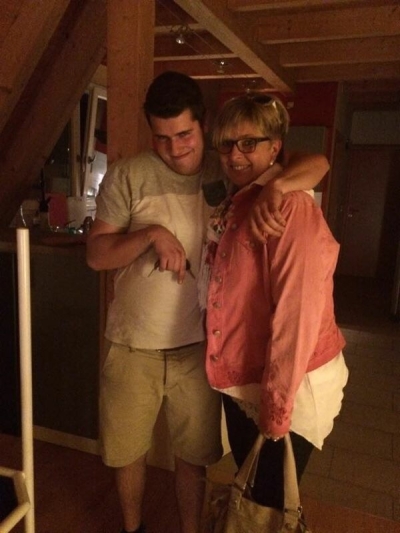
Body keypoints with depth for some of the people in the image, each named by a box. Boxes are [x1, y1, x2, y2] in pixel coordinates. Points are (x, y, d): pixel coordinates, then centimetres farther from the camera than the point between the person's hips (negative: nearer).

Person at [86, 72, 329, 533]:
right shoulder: (127, 175, -7)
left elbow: (316, 164, -6)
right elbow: (95, 254, -7)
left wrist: (275, 188, -27)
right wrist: (150, 233, -24)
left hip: (198, 347, 1)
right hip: (132, 348, 0)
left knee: (193, 454, 18)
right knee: (127, 451, 20)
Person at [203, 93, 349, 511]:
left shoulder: (290, 206, -21)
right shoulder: (232, 205, 7)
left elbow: (298, 311, -25)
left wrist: (278, 402, -21)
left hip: (287, 390, -8)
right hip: (241, 384, 8)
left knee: (269, 505, 12)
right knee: (249, 491, 26)